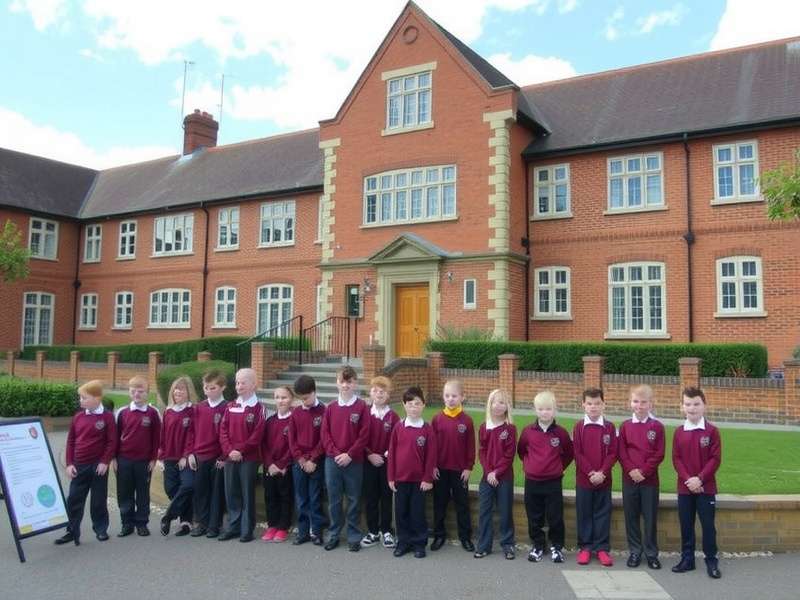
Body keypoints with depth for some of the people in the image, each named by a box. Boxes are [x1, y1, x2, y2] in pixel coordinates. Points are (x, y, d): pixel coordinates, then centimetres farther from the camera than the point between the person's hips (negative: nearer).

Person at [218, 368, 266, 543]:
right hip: (230, 457, 5)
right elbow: (223, 430, 5)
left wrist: (240, 450, -15)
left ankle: (247, 530, 10)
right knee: (231, 493, 10)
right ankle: (233, 527, 21)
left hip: (249, 458, -5)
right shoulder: (230, 407, 10)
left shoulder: (258, 408, -5)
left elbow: (257, 435, -12)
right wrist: (229, 450, -8)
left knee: (247, 494, 2)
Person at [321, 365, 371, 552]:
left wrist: (349, 455, -13)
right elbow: (325, 433, 3)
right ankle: (334, 535, 22)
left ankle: (354, 537, 17)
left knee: (353, 500, 6)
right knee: (333, 500, 10)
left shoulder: (362, 407, -4)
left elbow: (364, 435, -8)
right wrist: (335, 453, -9)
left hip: (354, 461, -2)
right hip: (332, 460, 3)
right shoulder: (330, 407, 5)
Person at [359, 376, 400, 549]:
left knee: (386, 497, 7)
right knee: (370, 497, 7)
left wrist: (388, 454, -13)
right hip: (369, 462, 1)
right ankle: (372, 532, 19)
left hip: (387, 462, -1)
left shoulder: (393, 416, -4)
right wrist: (370, 454, -10)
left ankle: (386, 531, 19)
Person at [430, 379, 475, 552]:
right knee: (439, 503, 11)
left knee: (462, 504, 9)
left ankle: (465, 536, 20)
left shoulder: (467, 420, -6)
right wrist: (432, 465, -3)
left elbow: (471, 446, -2)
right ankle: (439, 535, 24)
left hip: (460, 470, -1)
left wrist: (469, 467, -4)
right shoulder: (437, 419, -3)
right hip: (440, 469, 1)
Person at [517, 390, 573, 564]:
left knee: (555, 518, 4)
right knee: (534, 518, 10)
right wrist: (528, 465, 9)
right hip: (532, 482, 2)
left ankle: (556, 547, 20)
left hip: (554, 483, -1)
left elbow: (569, 453, 8)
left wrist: (560, 467, 4)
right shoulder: (528, 431, -3)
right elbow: (521, 451, 13)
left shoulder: (560, 432, -6)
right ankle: (537, 546, 25)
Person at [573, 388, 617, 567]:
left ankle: (602, 548, 16)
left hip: (604, 479, 1)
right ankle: (585, 547, 17)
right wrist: (590, 472, -13)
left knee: (603, 513, 6)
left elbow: (612, 453, -3)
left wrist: (602, 473, -13)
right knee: (584, 514, 7)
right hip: (583, 479, 0)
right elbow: (578, 454, -4)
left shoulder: (609, 427, 0)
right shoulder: (579, 427, -1)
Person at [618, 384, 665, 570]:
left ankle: (651, 553, 17)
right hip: (629, 478, 2)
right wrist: (632, 470, -13)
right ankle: (634, 551, 19)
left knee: (651, 518, 5)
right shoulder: (625, 426, 4)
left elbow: (659, 454, -5)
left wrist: (644, 471, -13)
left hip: (650, 479, -2)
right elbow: (622, 453, 1)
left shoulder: (657, 426, -1)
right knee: (631, 517, 8)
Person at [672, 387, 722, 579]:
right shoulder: (679, 432, 4)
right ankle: (687, 559, 20)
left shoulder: (712, 431, -4)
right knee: (686, 525, 9)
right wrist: (688, 479, -12)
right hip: (684, 487, 3)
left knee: (708, 525, 2)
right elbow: (676, 459, 1)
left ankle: (712, 561, 15)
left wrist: (699, 479, -15)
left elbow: (715, 459, -8)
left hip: (706, 488, -3)